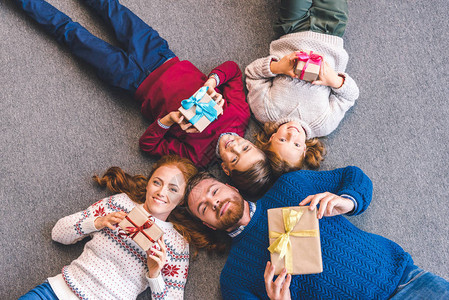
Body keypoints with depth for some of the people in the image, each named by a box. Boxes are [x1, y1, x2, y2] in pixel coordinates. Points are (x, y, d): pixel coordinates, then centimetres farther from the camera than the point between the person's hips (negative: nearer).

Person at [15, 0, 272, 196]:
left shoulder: (198, 155, -26)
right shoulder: (241, 114, -19)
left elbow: (148, 143, -18)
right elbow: (232, 67, -6)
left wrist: (167, 121, -36)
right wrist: (213, 81, -25)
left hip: (141, 84, -3)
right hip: (166, 60, 4)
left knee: (73, 33, 4)